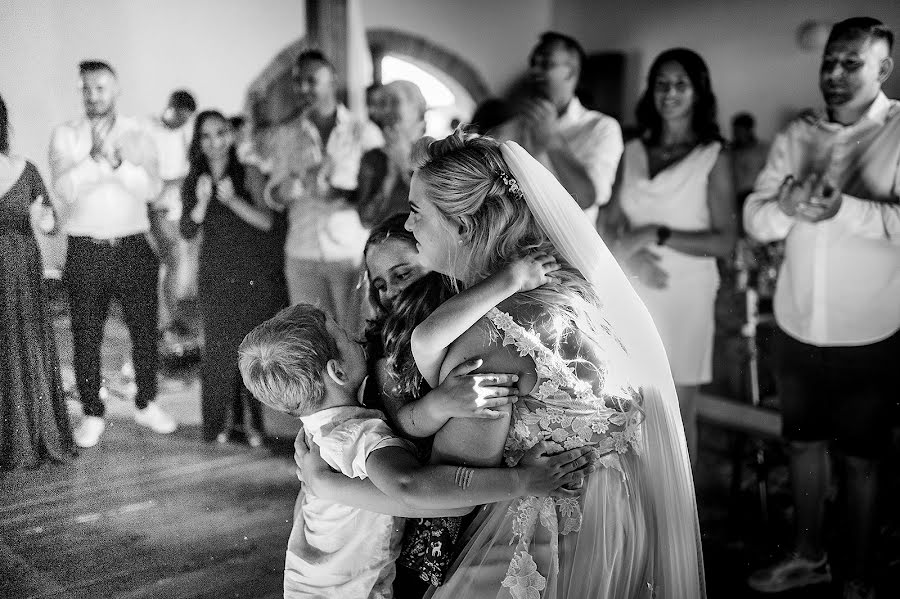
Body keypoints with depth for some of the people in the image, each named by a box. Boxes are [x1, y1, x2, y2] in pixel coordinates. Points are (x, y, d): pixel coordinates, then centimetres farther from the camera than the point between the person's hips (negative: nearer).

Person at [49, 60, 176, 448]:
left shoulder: (137, 134, 4)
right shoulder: (65, 135, 3)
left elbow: (151, 188, -10)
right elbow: (65, 189, -12)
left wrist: (117, 159, -22)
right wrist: (96, 155, -21)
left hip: (134, 247, 1)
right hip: (86, 251, -1)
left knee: (145, 330, 8)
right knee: (86, 336, 4)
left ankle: (146, 405, 26)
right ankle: (92, 415, 18)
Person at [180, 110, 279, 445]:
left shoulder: (247, 173, -2)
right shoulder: (194, 181, 6)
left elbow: (266, 221, -11)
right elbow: (187, 232, -1)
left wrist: (233, 200, -24)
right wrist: (201, 202, -17)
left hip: (256, 275, -2)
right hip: (216, 276, 2)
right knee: (218, 348, -1)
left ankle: (251, 421, 10)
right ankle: (222, 421, 12)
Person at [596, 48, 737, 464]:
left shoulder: (713, 157, -2)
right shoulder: (633, 152, 9)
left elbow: (725, 242, -8)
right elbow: (607, 223, 8)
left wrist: (656, 234, -15)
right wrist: (631, 253, -12)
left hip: (684, 294, -3)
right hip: (630, 293, 3)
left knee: (678, 414, 4)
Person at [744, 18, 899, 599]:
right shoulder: (796, 135, 3)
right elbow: (755, 218, -3)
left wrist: (845, 208, -35)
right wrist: (786, 205, -24)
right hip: (796, 327, 4)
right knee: (804, 442, 18)